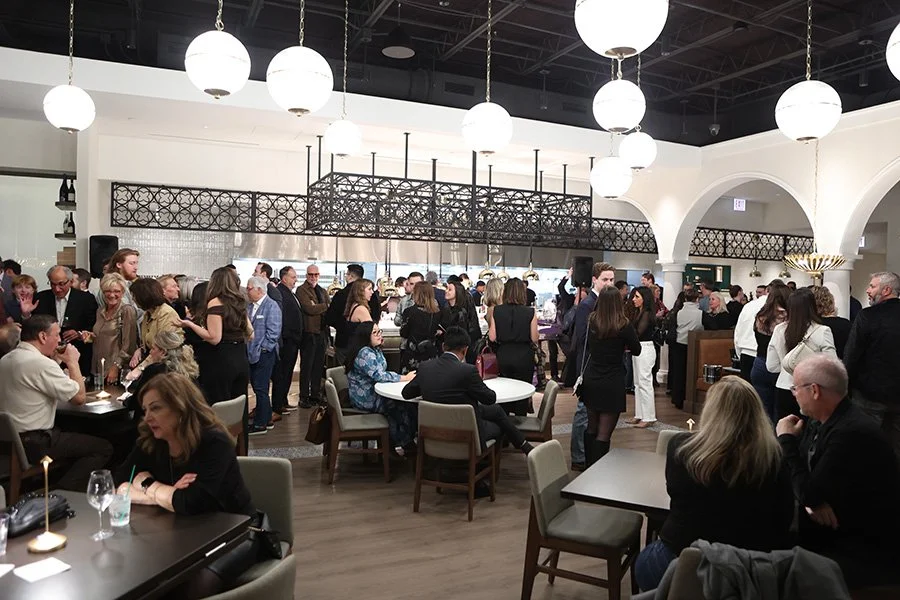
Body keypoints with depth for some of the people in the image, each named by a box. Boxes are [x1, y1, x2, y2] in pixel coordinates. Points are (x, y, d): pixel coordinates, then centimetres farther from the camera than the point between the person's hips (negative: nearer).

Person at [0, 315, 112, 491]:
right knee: (103, 448, -3)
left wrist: (57, 361, 9)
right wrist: (72, 362, -5)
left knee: (77, 434, 27)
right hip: (34, 445, -10)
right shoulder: (40, 363, -23)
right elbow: (79, 397, -16)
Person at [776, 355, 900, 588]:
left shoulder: (852, 433, -28)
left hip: (870, 549, -8)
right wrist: (812, 500, -16)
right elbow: (802, 476, 6)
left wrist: (786, 439, -15)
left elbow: (808, 494, -24)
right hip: (836, 529, 8)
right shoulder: (819, 421, 0)